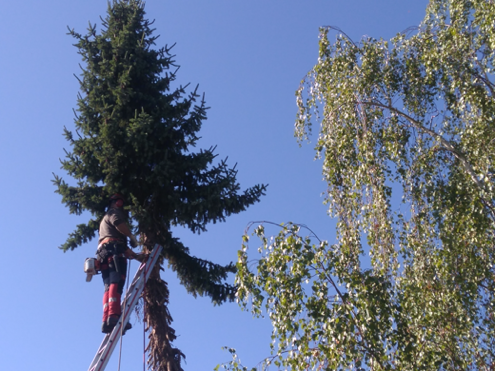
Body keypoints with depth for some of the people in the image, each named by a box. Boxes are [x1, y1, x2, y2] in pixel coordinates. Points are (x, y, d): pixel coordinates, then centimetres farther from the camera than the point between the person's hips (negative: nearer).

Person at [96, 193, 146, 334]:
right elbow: (118, 222, -15)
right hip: (113, 251, -9)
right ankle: (113, 315, -37)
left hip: (104, 255, 9)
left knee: (109, 287, -3)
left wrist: (136, 256, 33)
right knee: (116, 283, -22)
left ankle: (106, 321, -16)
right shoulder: (114, 212, 13)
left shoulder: (105, 220, 40)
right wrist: (131, 235, -4)